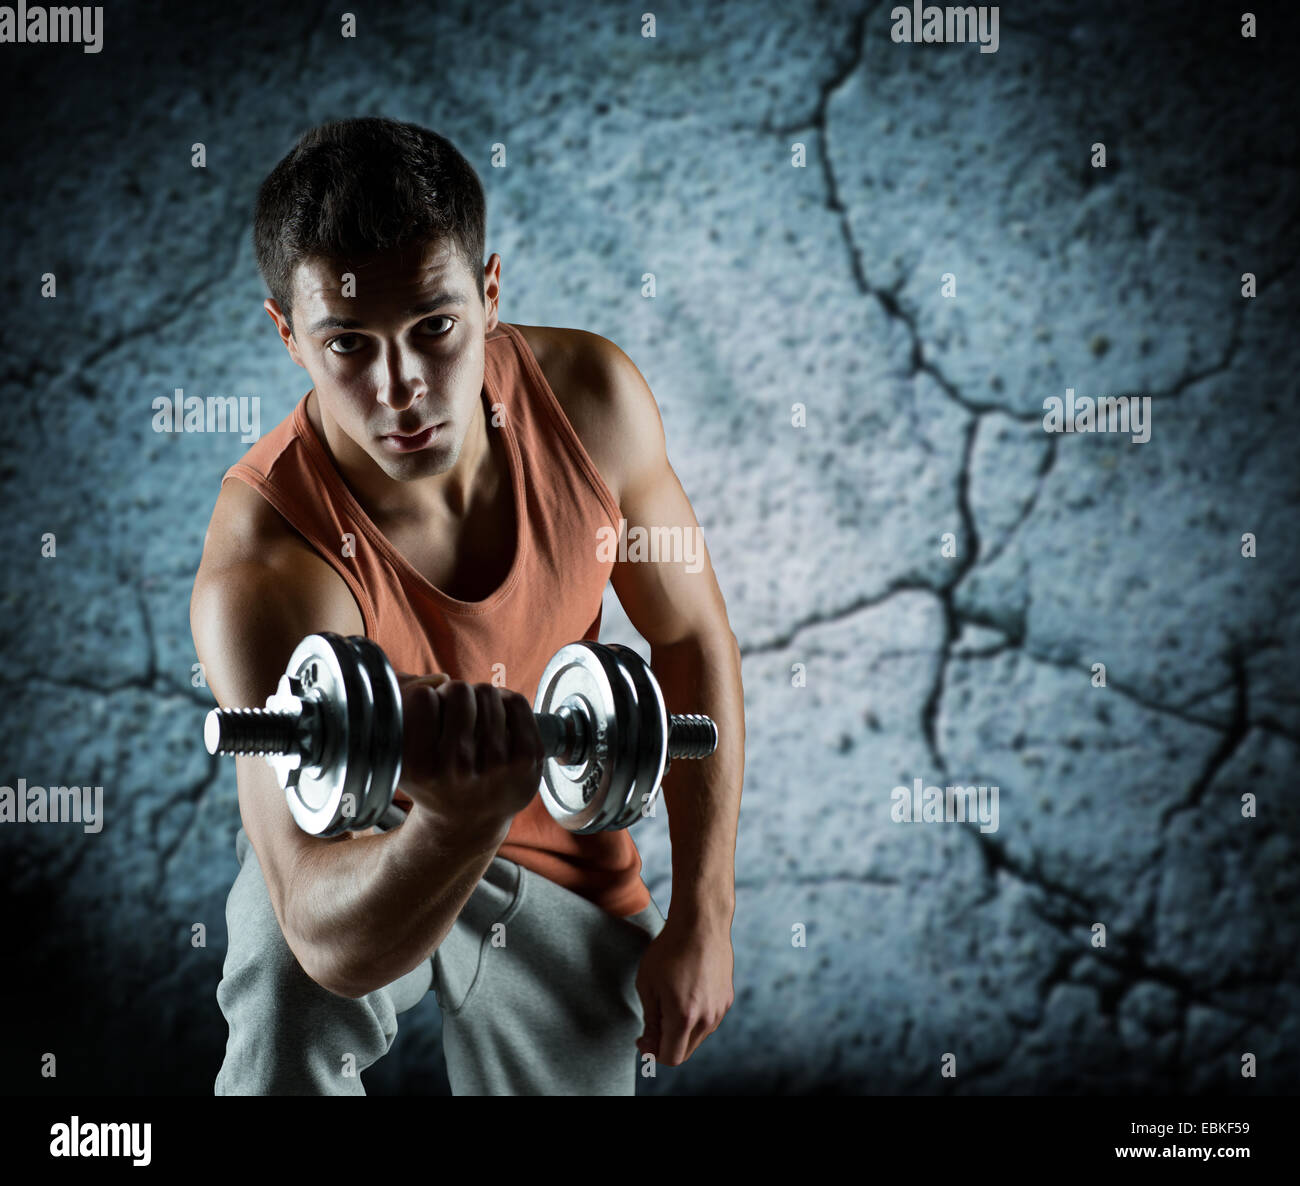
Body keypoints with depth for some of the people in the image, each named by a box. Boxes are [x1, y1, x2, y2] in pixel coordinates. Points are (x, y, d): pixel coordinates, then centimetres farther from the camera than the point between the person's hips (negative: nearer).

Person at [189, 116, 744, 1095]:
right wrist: (456, 820, -65)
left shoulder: (591, 397, -22)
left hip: (565, 862, 4)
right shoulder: (261, 572, -36)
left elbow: (692, 643, -5)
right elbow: (334, 944, -44)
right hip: (367, 853, -3)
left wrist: (702, 922, -6)